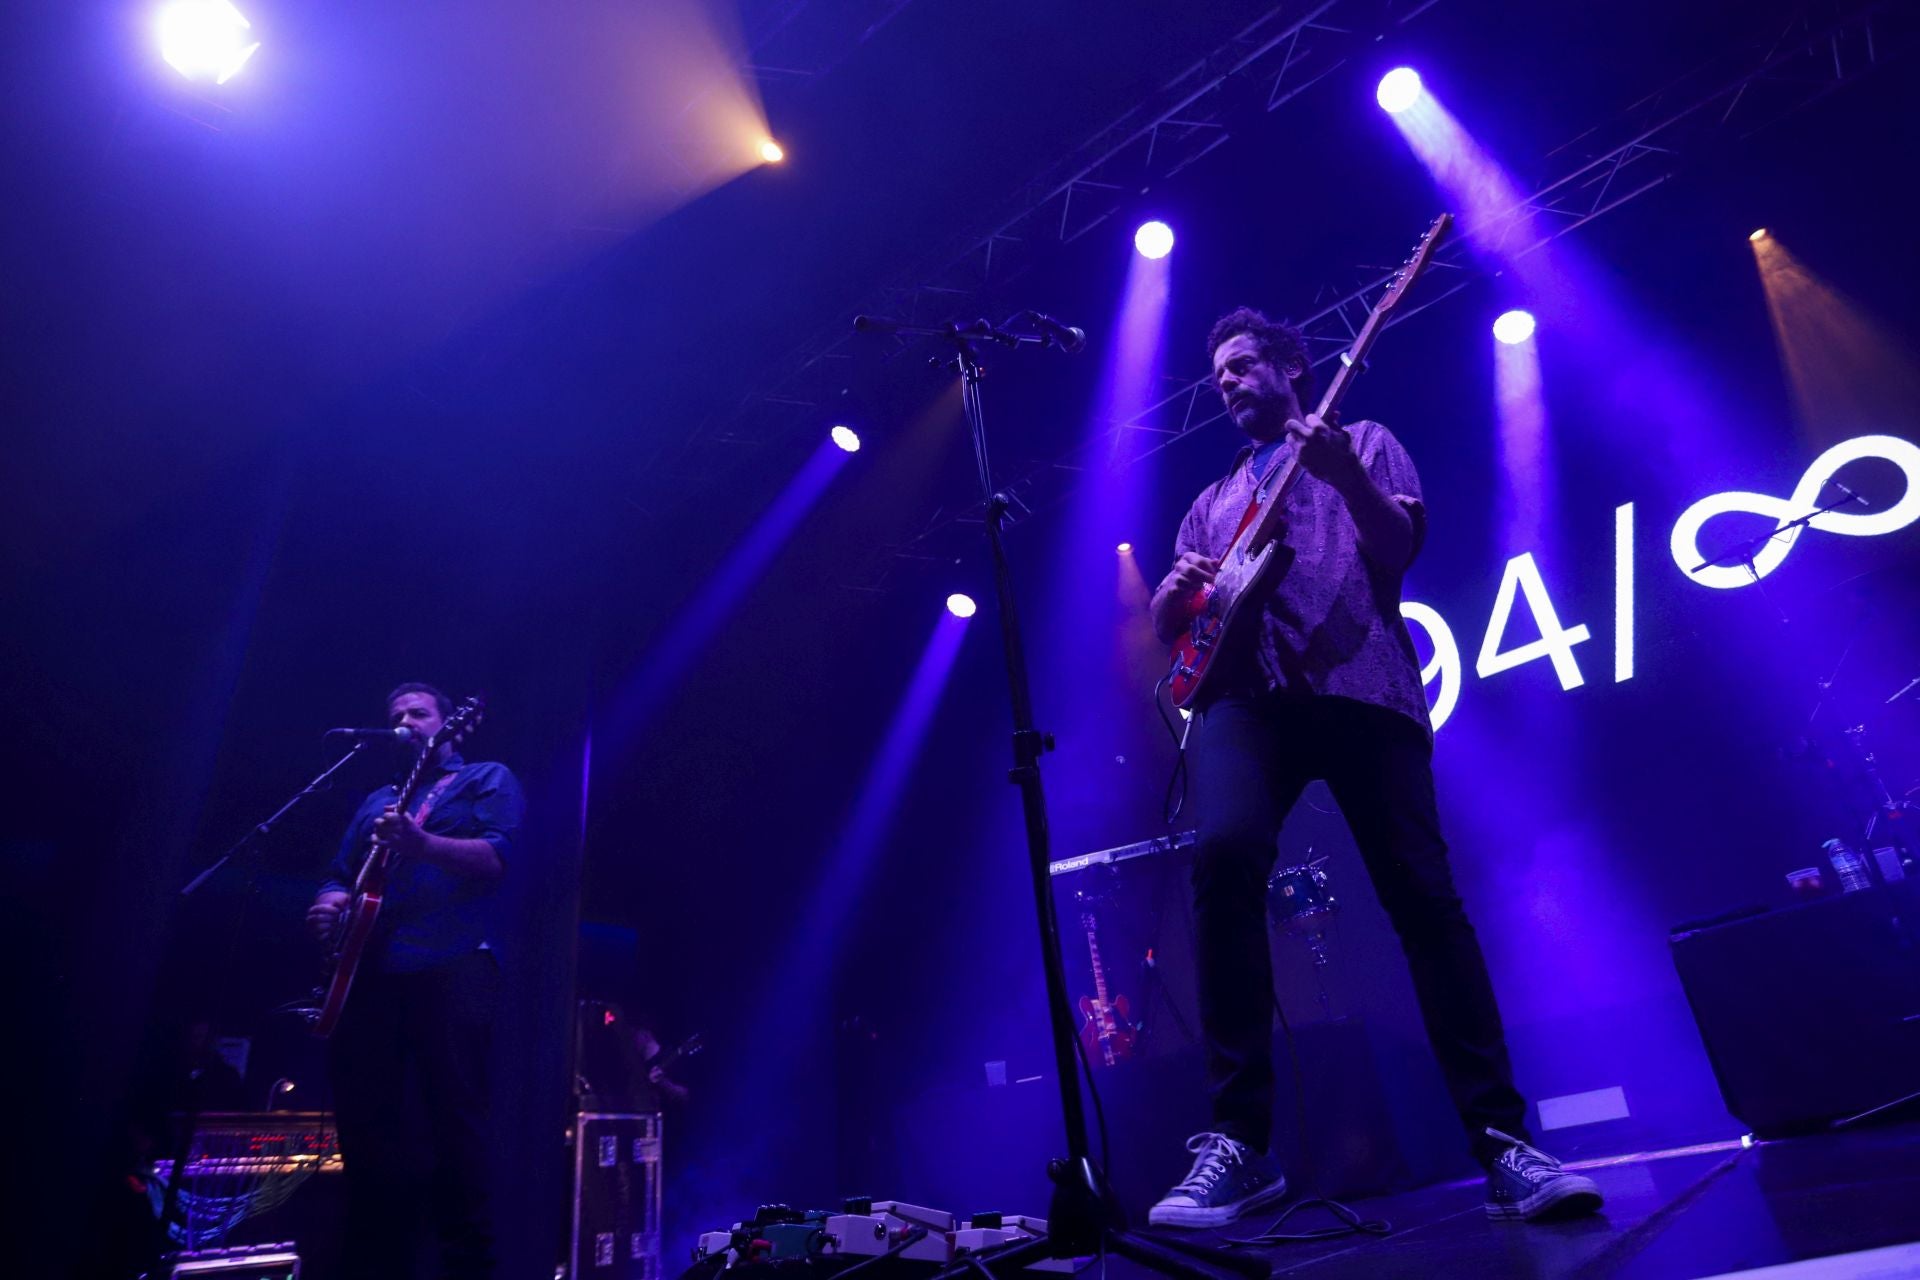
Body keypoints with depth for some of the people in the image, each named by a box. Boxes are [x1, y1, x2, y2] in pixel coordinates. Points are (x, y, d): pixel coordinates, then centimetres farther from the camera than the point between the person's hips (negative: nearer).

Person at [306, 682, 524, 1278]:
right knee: (365, 1123, 4)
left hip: (452, 967, -6)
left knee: (454, 1120, -10)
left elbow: (499, 857, -7)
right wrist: (330, 902, -1)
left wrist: (423, 845, -24)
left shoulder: (486, 779, 10)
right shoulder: (377, 801, 29)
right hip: (371, 971, 6)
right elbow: (341, 874, 24)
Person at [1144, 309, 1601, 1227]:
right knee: (1223, 853, -25)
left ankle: (1503, 1142, 1)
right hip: (1248, 691, 2)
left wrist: (1346, 477, -16)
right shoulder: (1212, 500, 31)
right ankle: (1238, 1138, -20)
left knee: (1423, 896, -10)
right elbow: (1167, 623, 23)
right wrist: (1177, 591, -2)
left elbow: (1398, 546, 4)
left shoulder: (1364, 441, 22)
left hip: (1361, 685, -1)